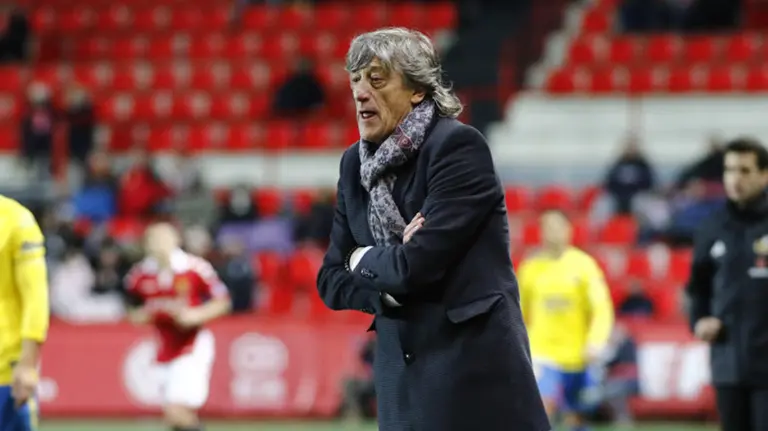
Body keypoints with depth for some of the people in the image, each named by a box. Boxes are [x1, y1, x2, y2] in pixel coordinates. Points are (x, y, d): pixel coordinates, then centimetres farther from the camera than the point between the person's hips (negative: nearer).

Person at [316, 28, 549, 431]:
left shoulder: (458, 146, -11)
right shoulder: (355, 163, 11)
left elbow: (420, 263, -19)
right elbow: (331, 280, 10)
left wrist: (364, 260, 0)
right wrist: (389, 286, -10)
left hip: (475, 366, -7)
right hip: (403, 374, 7)